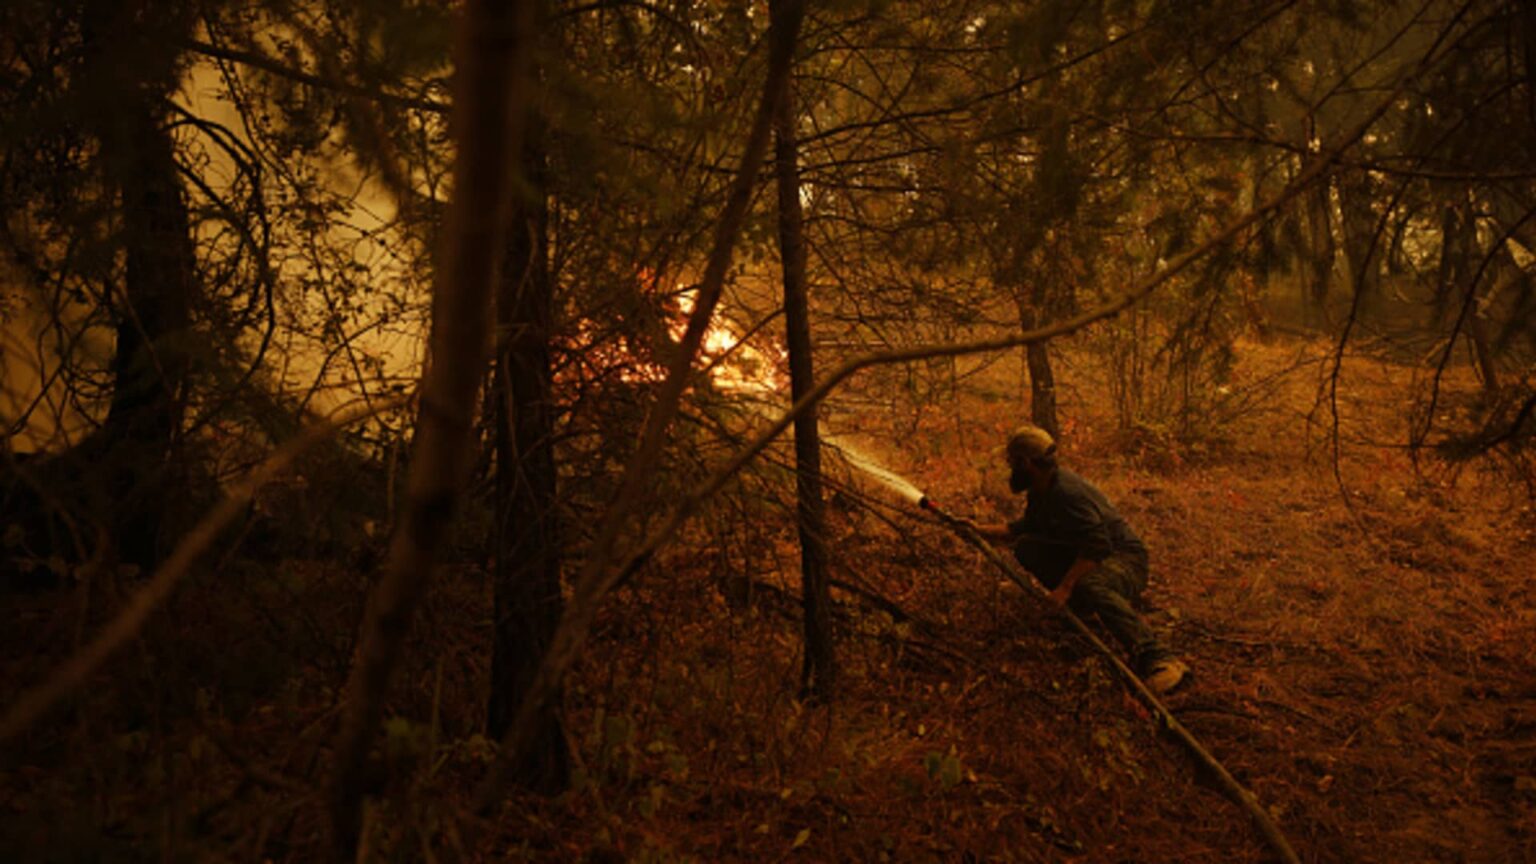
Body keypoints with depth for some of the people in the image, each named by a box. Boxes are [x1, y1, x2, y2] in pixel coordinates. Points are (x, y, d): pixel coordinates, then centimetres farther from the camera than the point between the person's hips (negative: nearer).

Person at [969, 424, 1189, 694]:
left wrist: (1066, 586, -32)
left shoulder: (1068, 491, -24)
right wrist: (980, 530, 14)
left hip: (1124, 559, -9)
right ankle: (1078, 606, 6)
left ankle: (1156, 658, -51)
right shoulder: (1041, 491, 7)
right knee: (1026, 547, -2)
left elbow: (1097, 545, -31)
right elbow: (1023, 528, 23)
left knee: (1092, 586, -42)